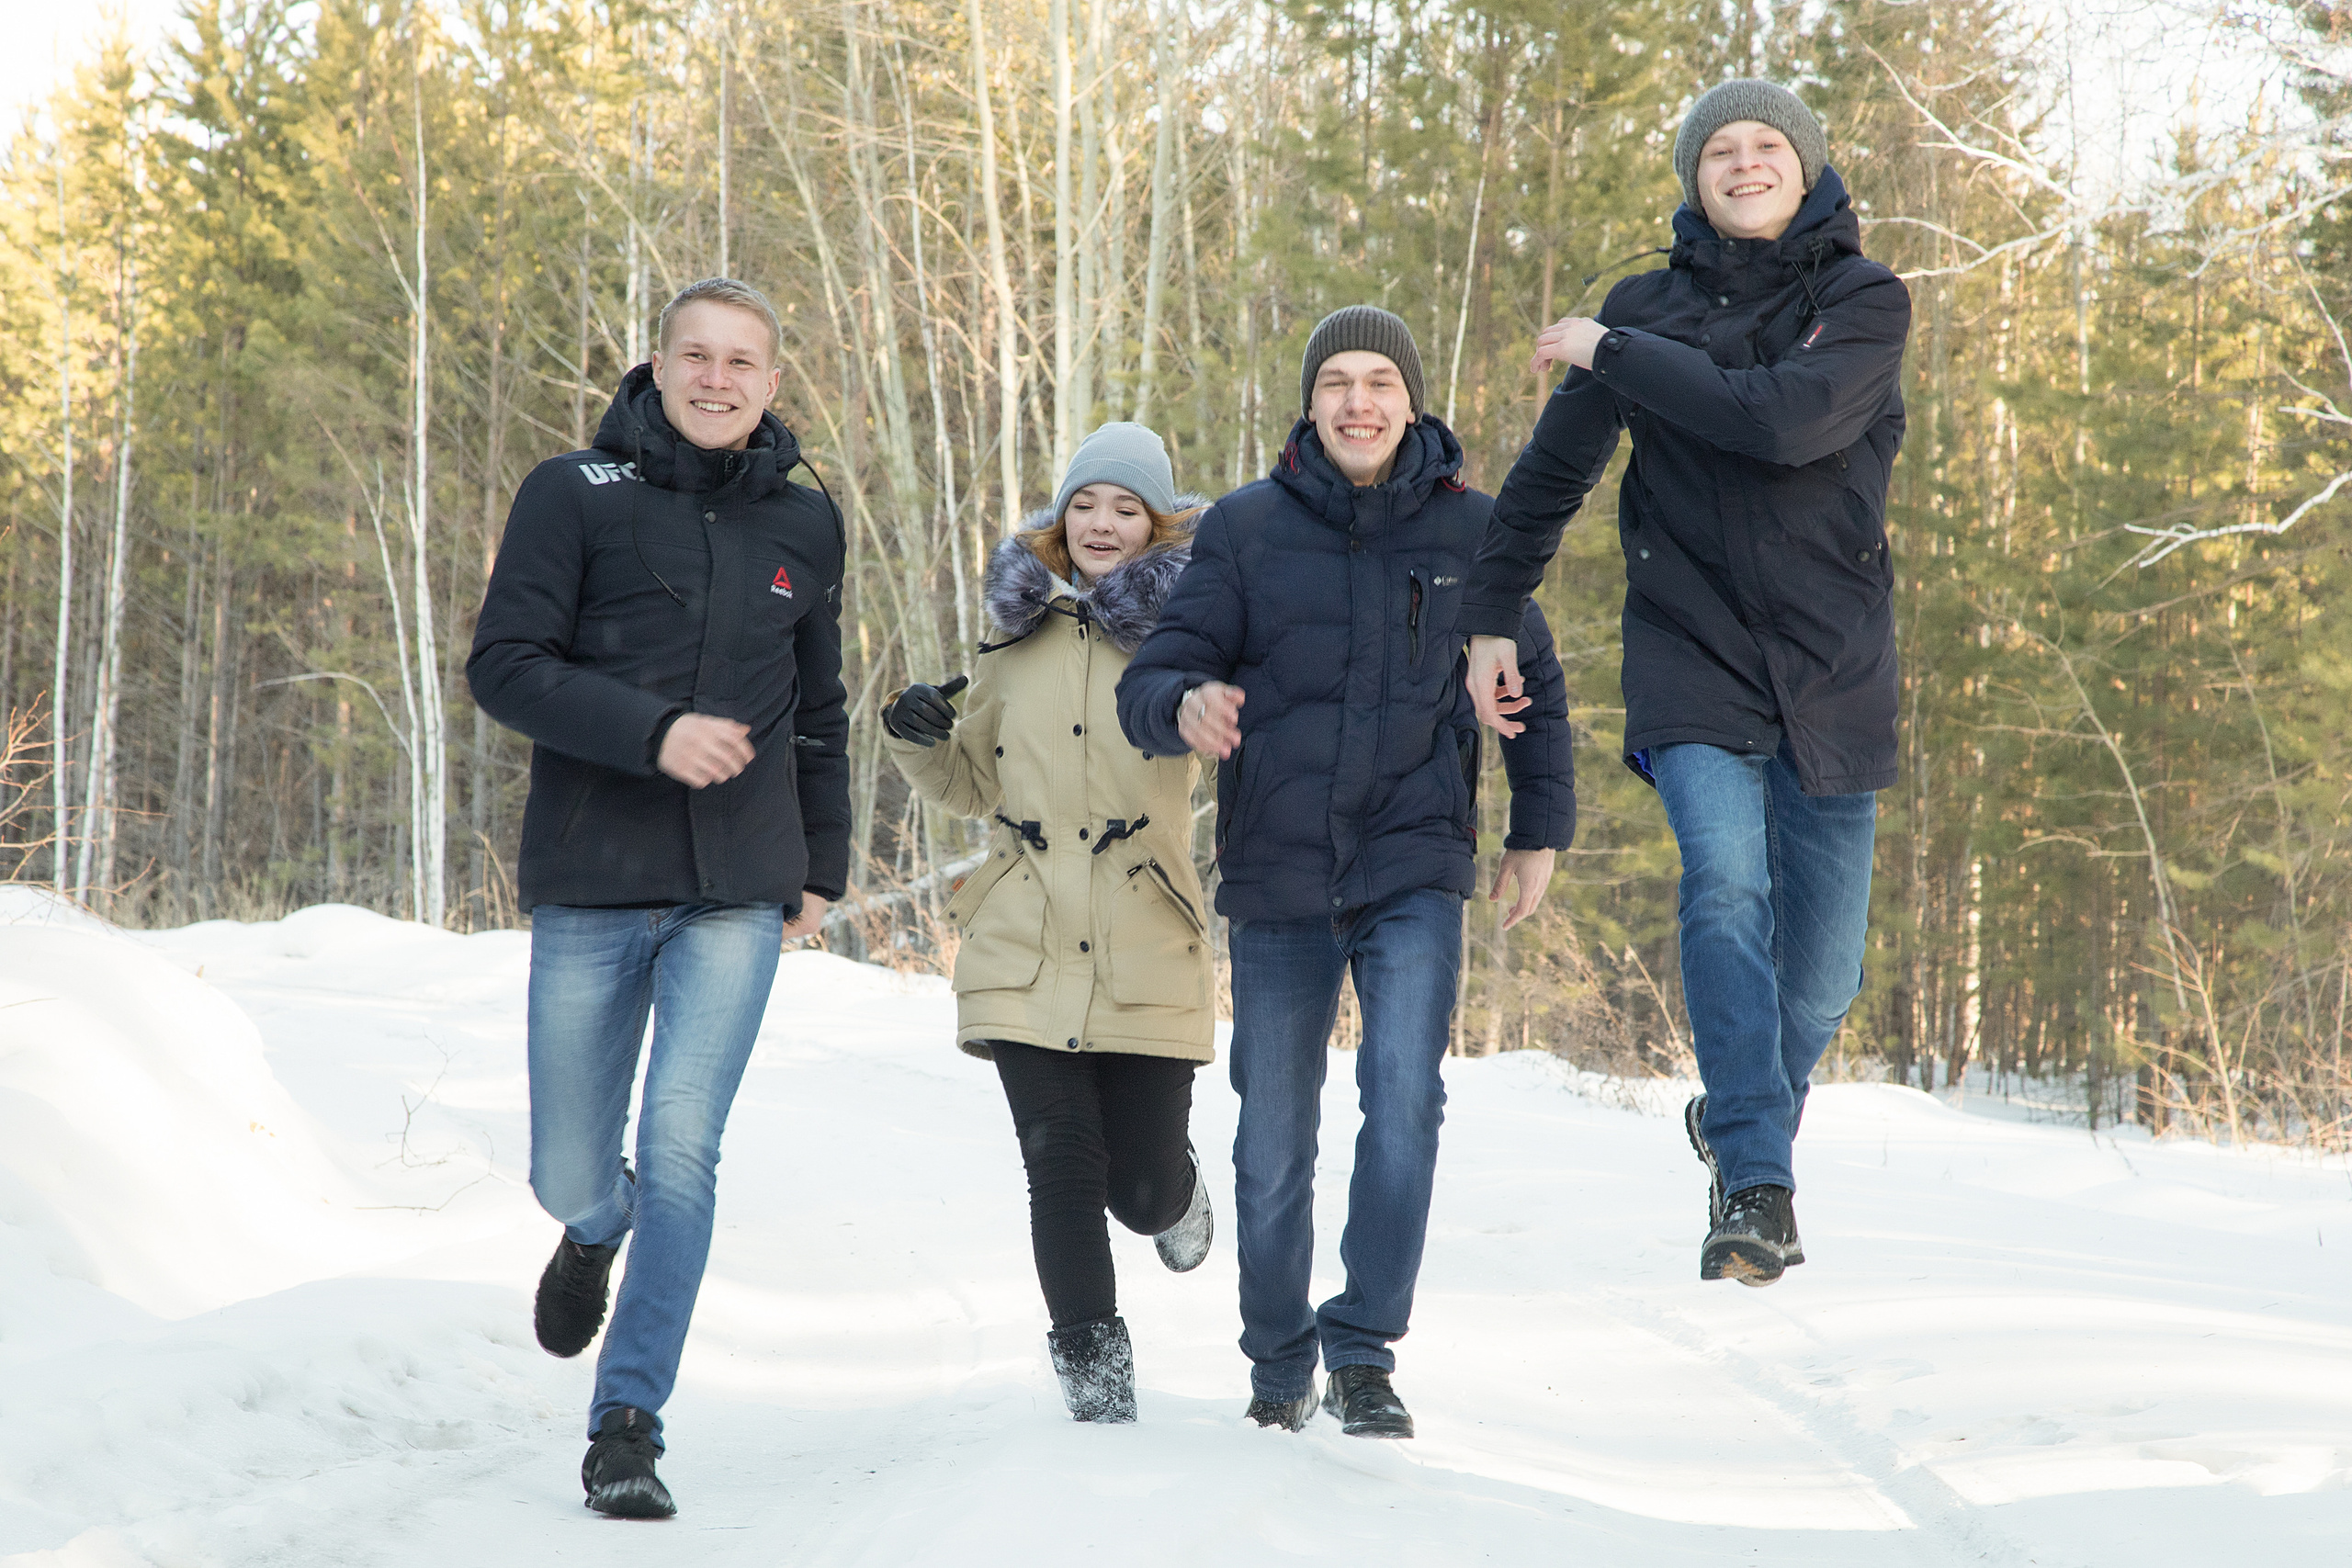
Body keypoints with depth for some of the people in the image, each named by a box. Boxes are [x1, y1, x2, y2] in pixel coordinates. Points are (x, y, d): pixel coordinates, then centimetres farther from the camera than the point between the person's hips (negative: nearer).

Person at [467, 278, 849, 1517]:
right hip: (590, 887, -1)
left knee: (680, 1150, -11)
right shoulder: (575, 495, -1)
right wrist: (651, 732, -19)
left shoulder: (804, 526, 12)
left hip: (737, 897, 1)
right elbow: (503, 664, -8)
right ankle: (596, 1229, 42)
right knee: (571, 1174, 4)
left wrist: (822, 865, 20)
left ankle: (628, 1425, -1)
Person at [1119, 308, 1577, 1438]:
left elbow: (1534, 687, 16)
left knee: (1404, 1097, -18)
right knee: (1273, 1143, 7)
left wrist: (1539, 833, 15)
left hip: (1416, 873, 0)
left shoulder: (1470, 529, 2)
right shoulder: (1246, 529, -1)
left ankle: (1363, 1352, -7)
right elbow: (1153, 677, -6)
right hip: (1277, 877, 0)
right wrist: (1185, 707, -29)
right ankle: (1279, 1361, 26)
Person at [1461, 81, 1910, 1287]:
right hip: (1691, 659, 0)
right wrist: (1487, 617, 10)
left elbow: (1785, 420, -20)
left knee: (1821, 974, 4)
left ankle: (1739, 1124, 34)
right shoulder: (1650, 305, 6)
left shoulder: (1867, 303, -1)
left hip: (1832, 674, 0)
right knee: (1725, 882, -25)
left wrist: (1612, 357, -14)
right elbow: (1553, 468, 14)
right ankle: (1757, 1183, -26)